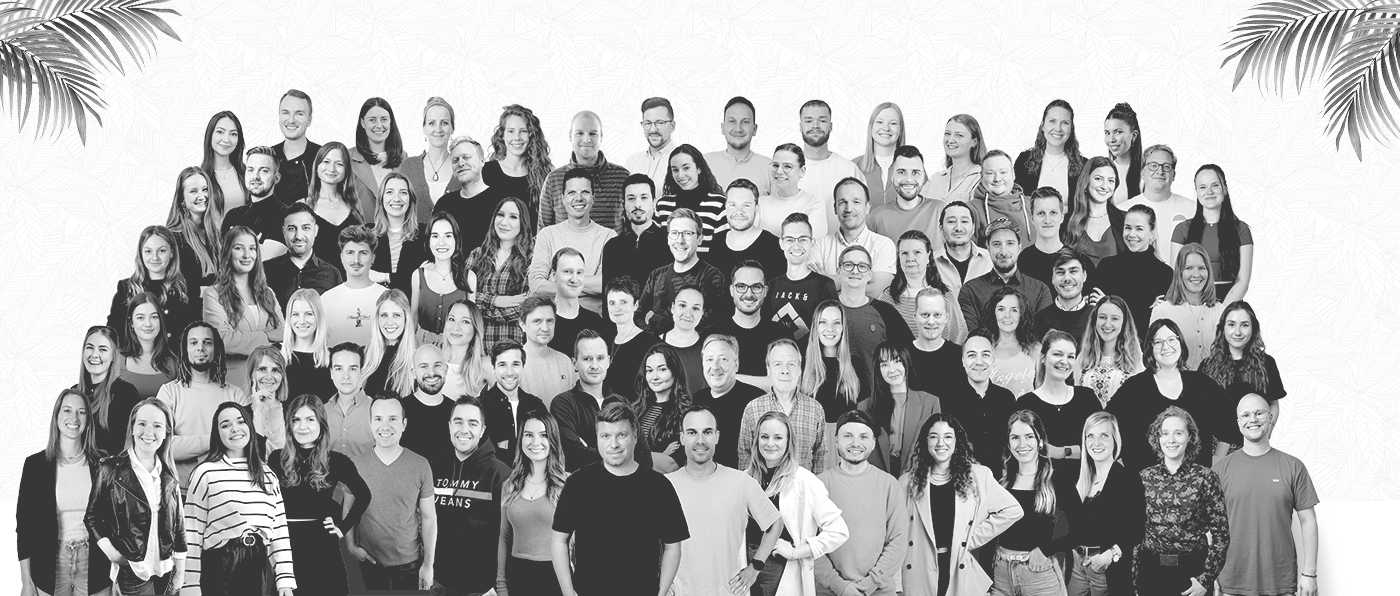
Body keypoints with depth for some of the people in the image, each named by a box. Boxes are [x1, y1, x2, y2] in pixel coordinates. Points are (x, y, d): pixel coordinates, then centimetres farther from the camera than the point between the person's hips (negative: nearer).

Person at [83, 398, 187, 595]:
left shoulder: (169, 476, 6)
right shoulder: (111, 469, -5)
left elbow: (178, 523, 10)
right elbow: (92, 515, 1)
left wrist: (180, 572, 8)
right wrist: (109, 549, -12)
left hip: (165, 572, 4)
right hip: (131, 572, -4)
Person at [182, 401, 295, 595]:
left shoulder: (267, 474, 10)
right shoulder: (205, 472, -5)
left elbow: (279, 528, 8)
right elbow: (191, 533, -6)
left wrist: (285, 579, 1)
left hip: (256, 570, 4)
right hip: (217, 569, -4)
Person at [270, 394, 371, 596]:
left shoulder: (336, 461, 1)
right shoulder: (276, 459, 3)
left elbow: (364, 495, 10)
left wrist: (343, 527, 5)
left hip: (323, 548, 0)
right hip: (285, 547, 1)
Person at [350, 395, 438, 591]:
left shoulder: (420, 466, -8)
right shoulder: (356, 465, -5)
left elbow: (428, 517, -2)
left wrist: (428, 564, -3)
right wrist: (351, 545, -10)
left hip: (409, 562, -1)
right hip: (370, 561, 1)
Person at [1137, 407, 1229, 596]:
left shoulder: (1205, 478, -3)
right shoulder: (1145, 478, 4)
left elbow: (1220, 534, -5)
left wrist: (1206, 579, -10)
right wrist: (1134, 577, 3)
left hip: (1193, 572, -2)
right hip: (1150, 572, 2)